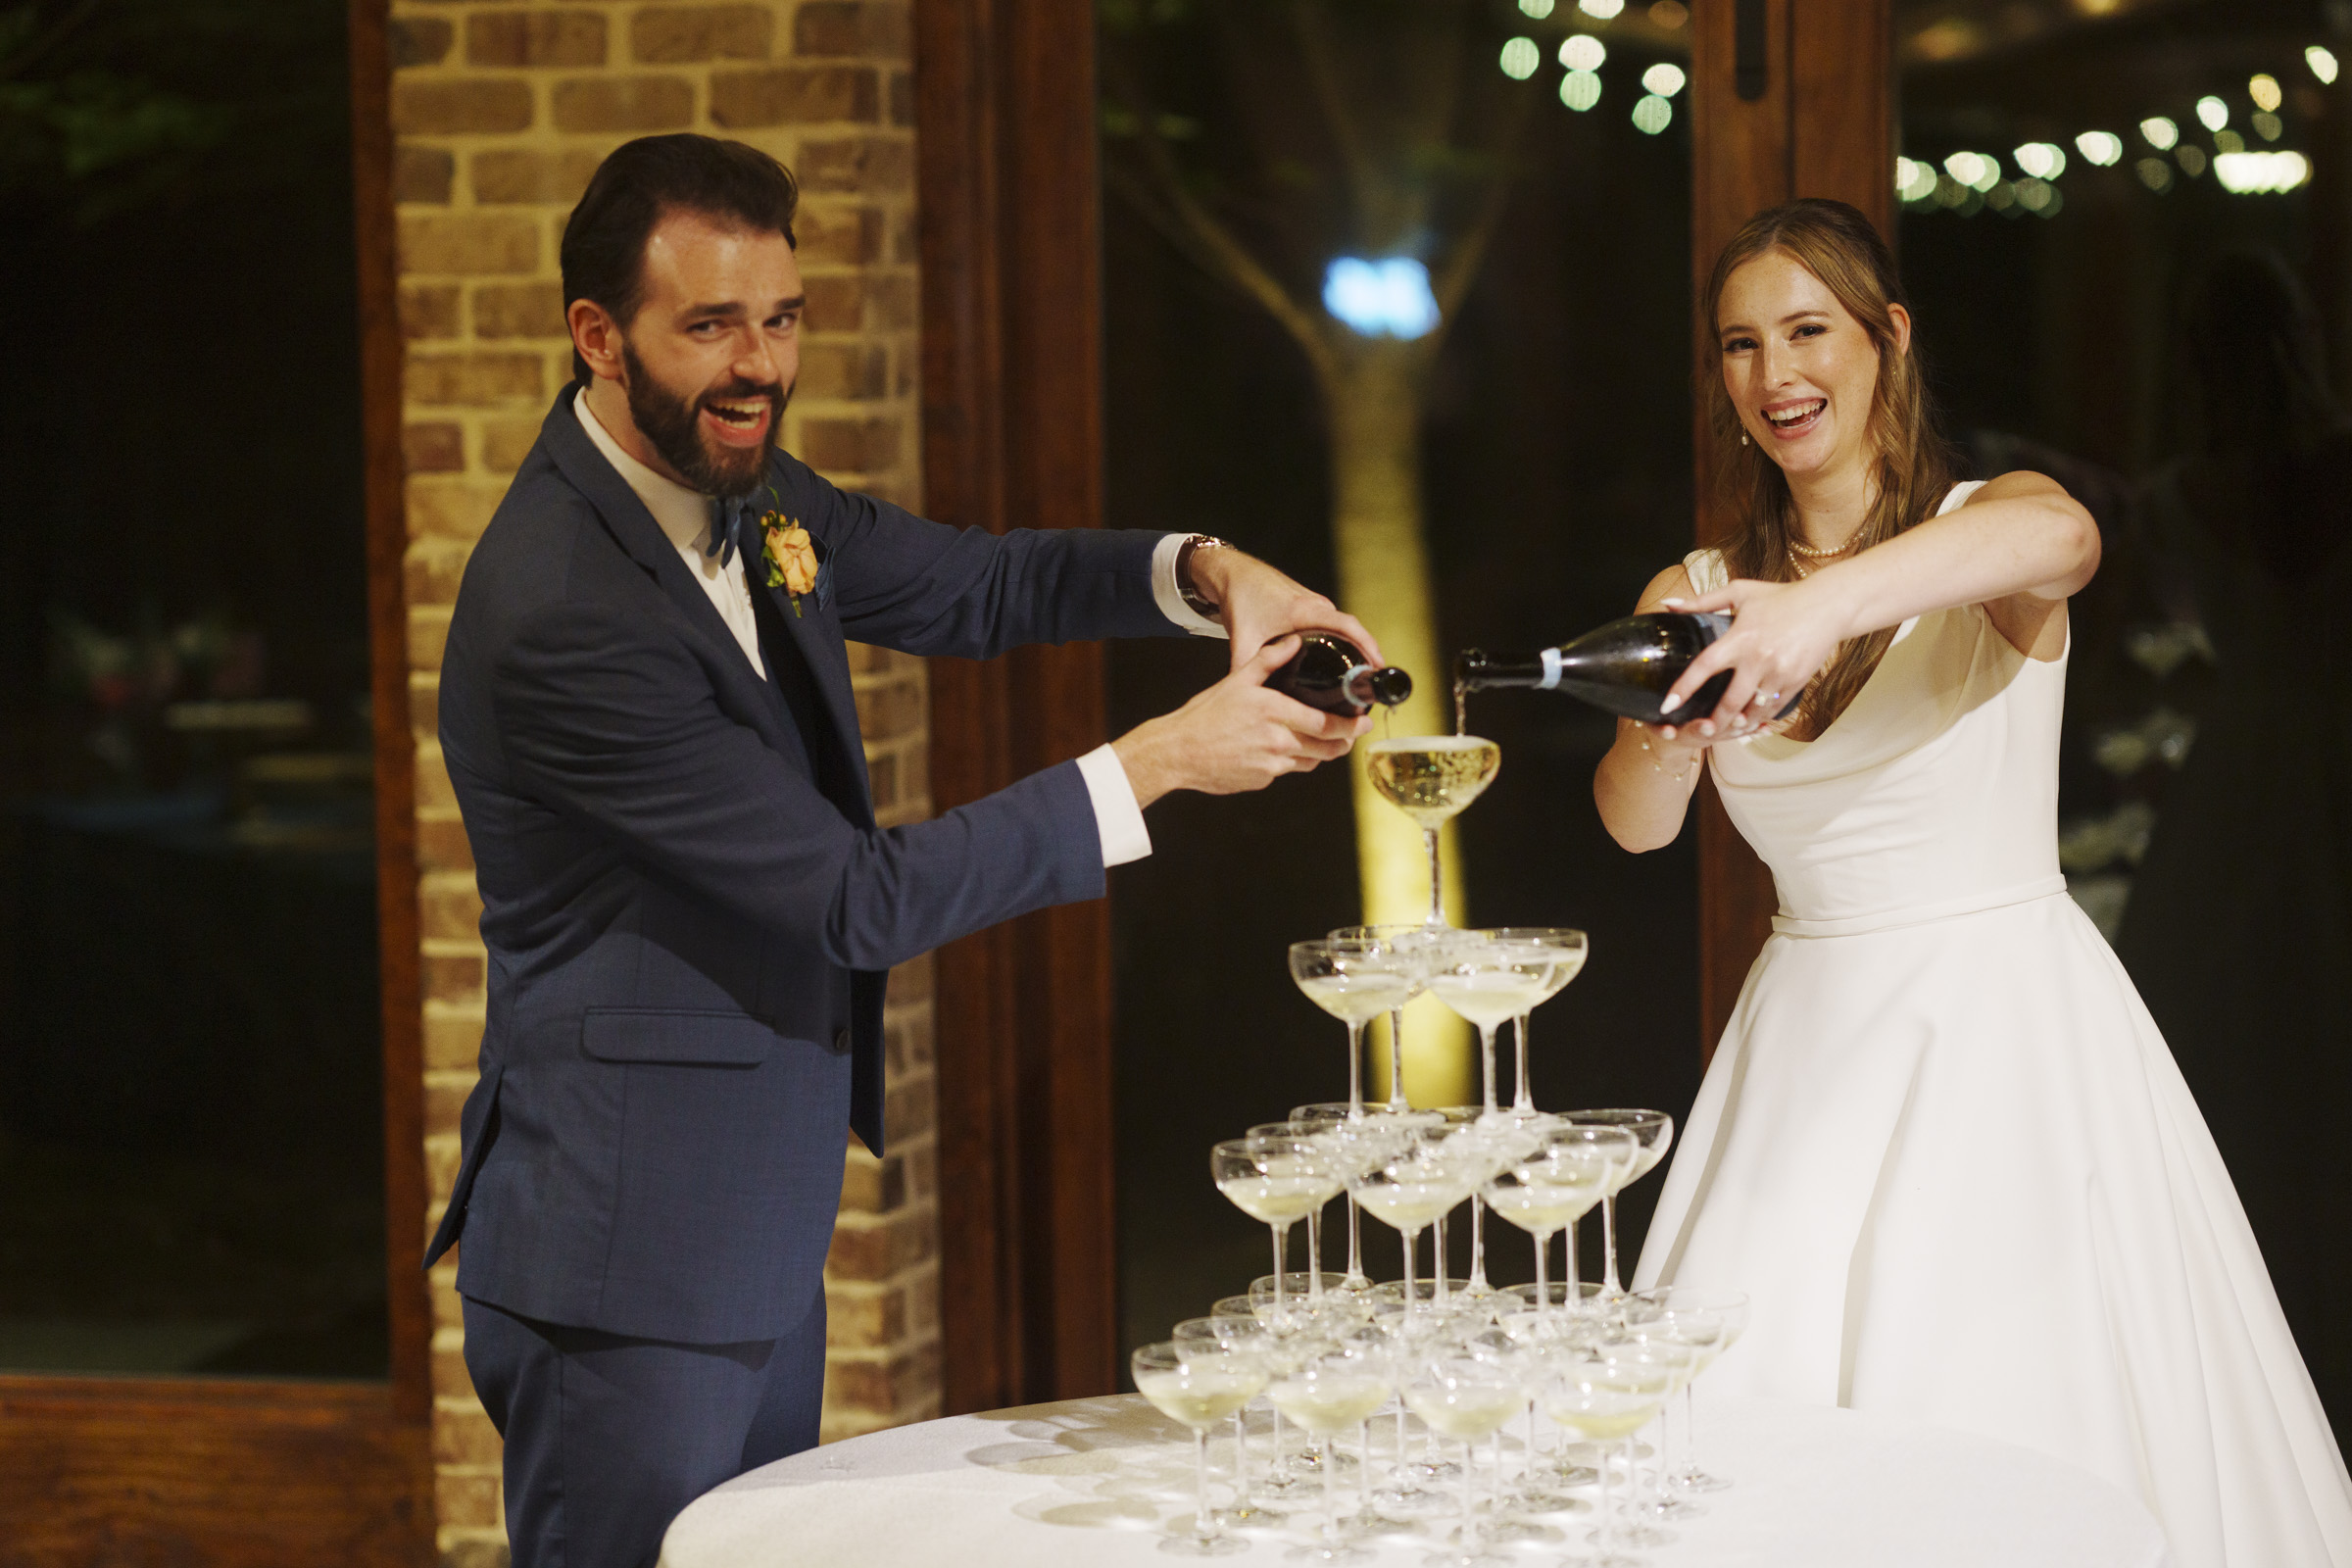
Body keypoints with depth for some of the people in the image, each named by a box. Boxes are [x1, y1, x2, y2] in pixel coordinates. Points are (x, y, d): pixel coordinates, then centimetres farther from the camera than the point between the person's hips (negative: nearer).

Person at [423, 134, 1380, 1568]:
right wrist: (1160, 763, -20)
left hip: (762, 1232, 9)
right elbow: (863, 898, -23)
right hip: (630, 1270, -9)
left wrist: (1203, 572, -3)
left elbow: (969, 586, 17)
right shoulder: (561, 616, -25)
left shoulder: (734, 486, 3)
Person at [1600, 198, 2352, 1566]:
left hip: (2009, 1026, -3)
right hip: (1812, 1043, 4)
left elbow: (2061, 540, -31)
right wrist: (1667, 738, -31)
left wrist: (1835, 601, -49)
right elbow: (1636, 823, -6)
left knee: (2022, 1422, -7)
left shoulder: (1986, 528, -4)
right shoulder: (1703, 594, 8)